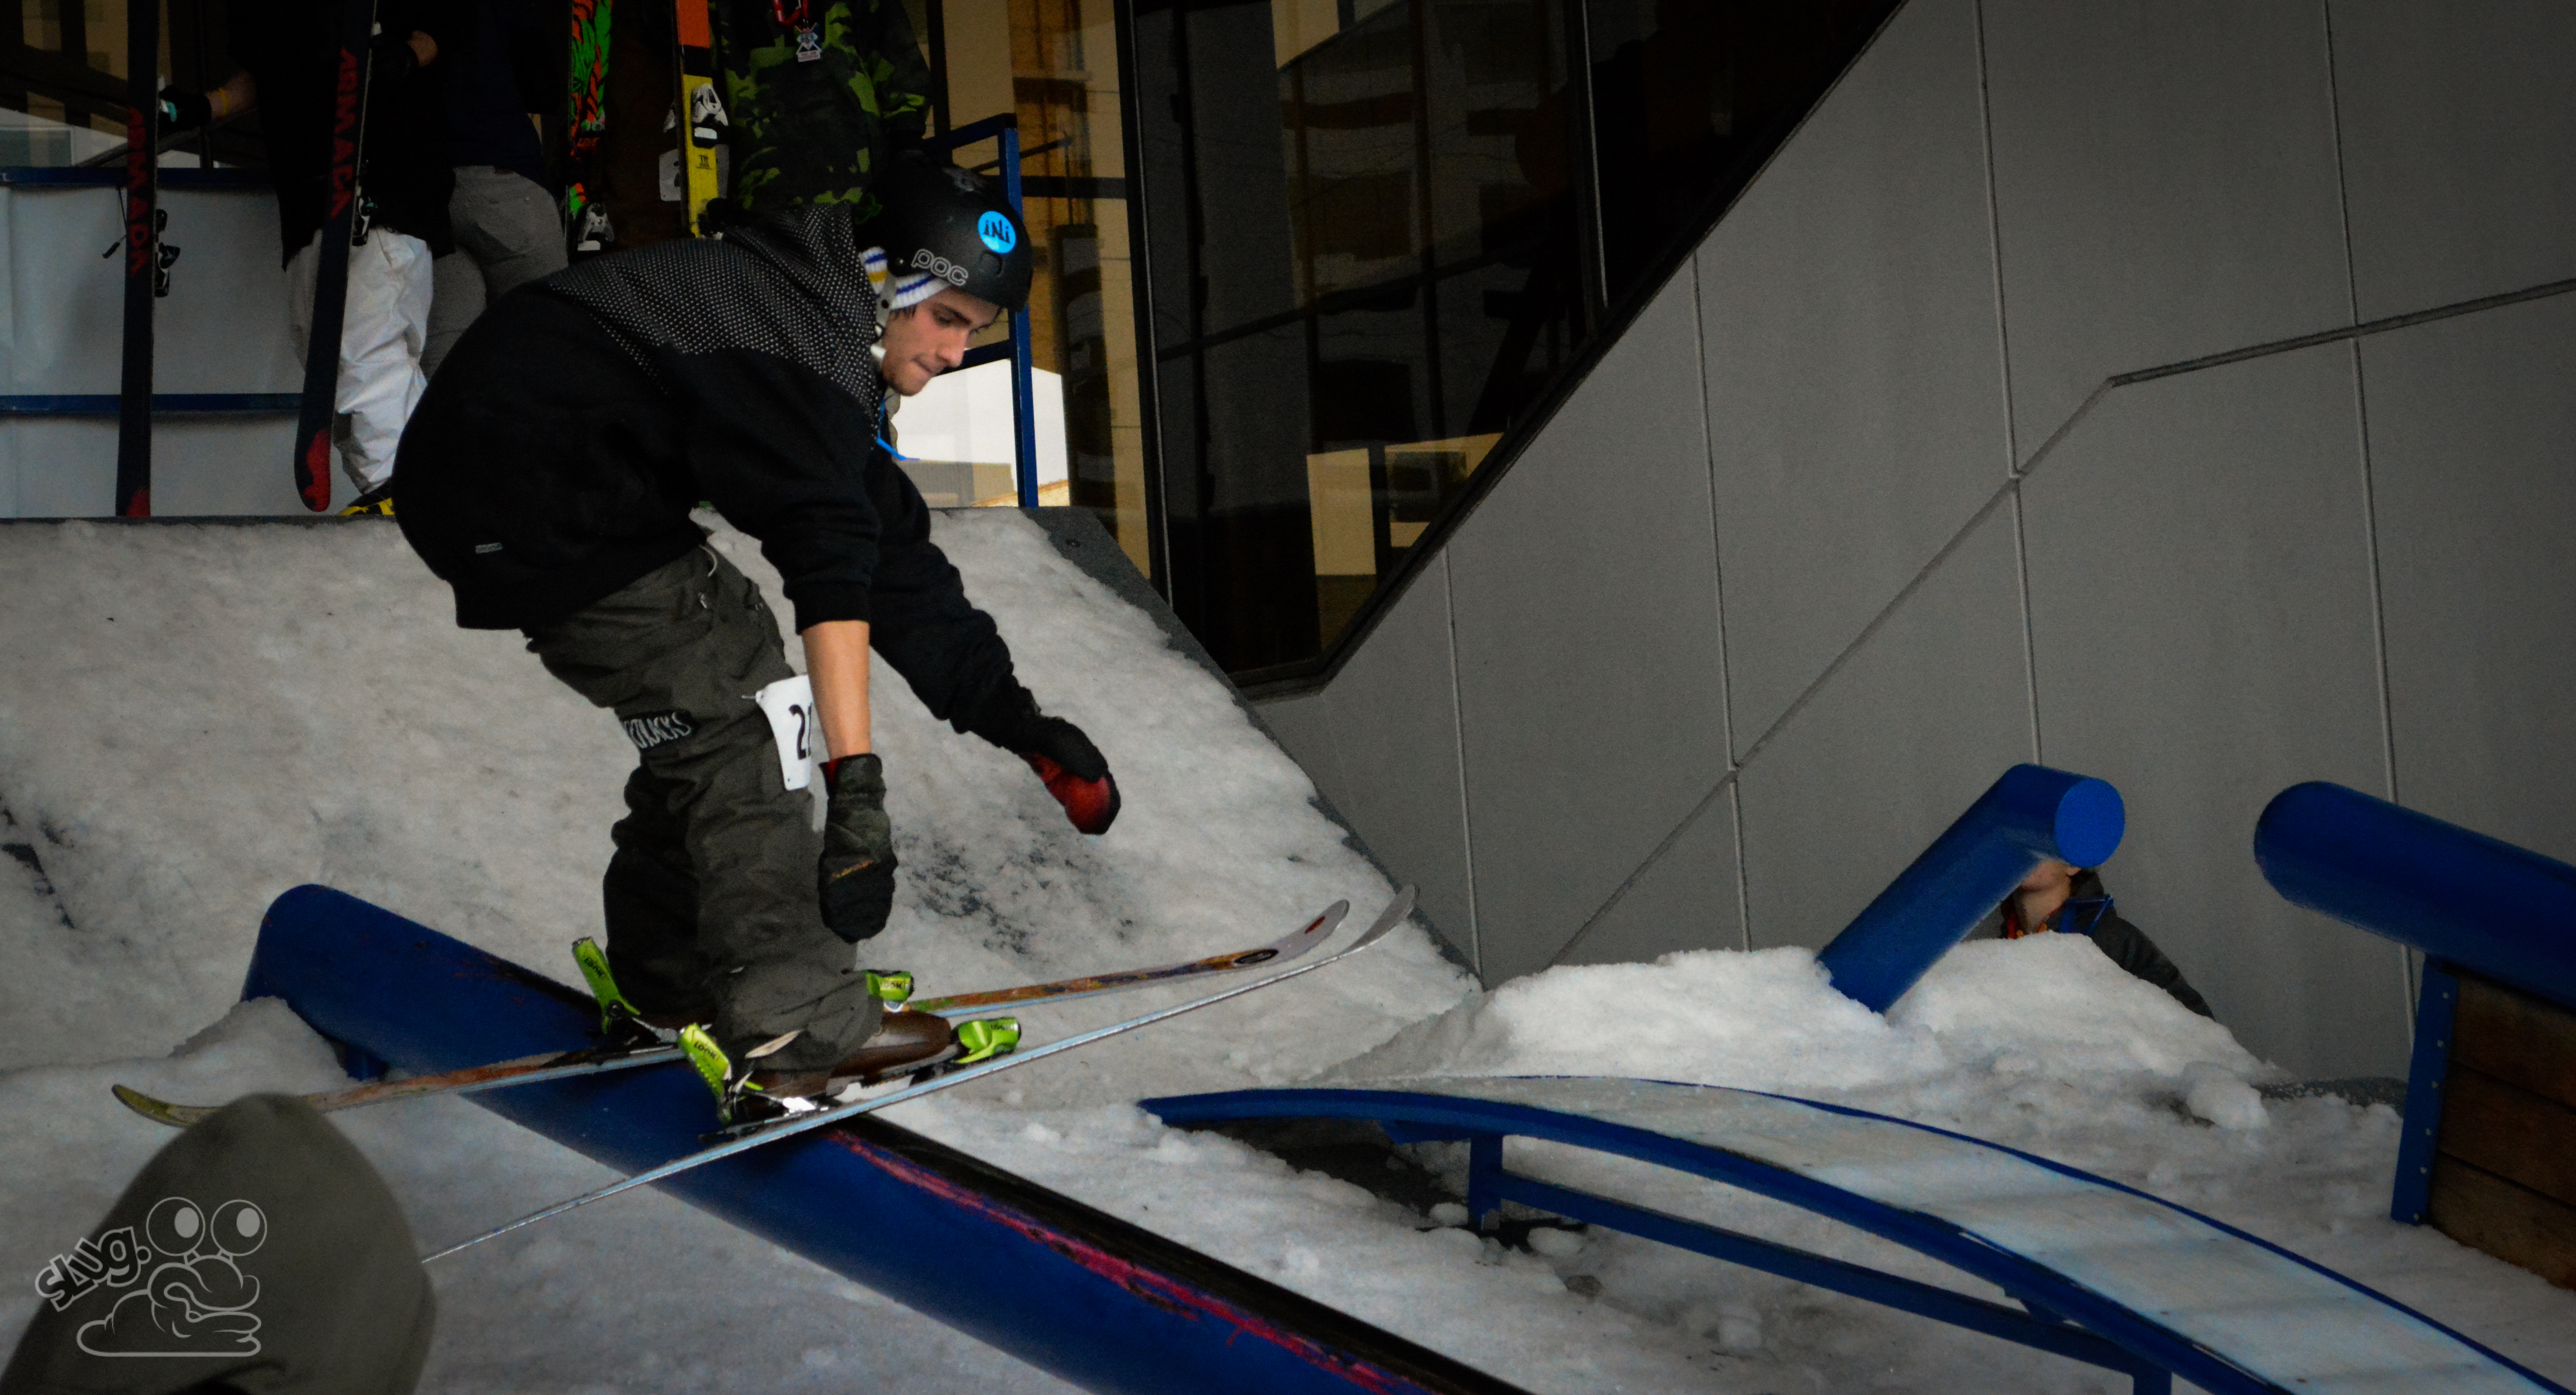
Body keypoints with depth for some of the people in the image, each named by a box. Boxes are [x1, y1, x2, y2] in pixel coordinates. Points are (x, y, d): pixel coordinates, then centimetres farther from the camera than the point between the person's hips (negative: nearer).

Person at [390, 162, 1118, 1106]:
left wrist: (1016, 719, 6)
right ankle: (798, 1028, -9)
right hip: (526, 493, -11)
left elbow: (895, 553, 11)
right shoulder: (805, 320, -19)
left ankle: (671, 976, 24)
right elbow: (830, 560, -30)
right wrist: (856, 779, -34)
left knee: (724, 669, 16)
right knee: (733, 703, -12)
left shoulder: (828, 336, 13)